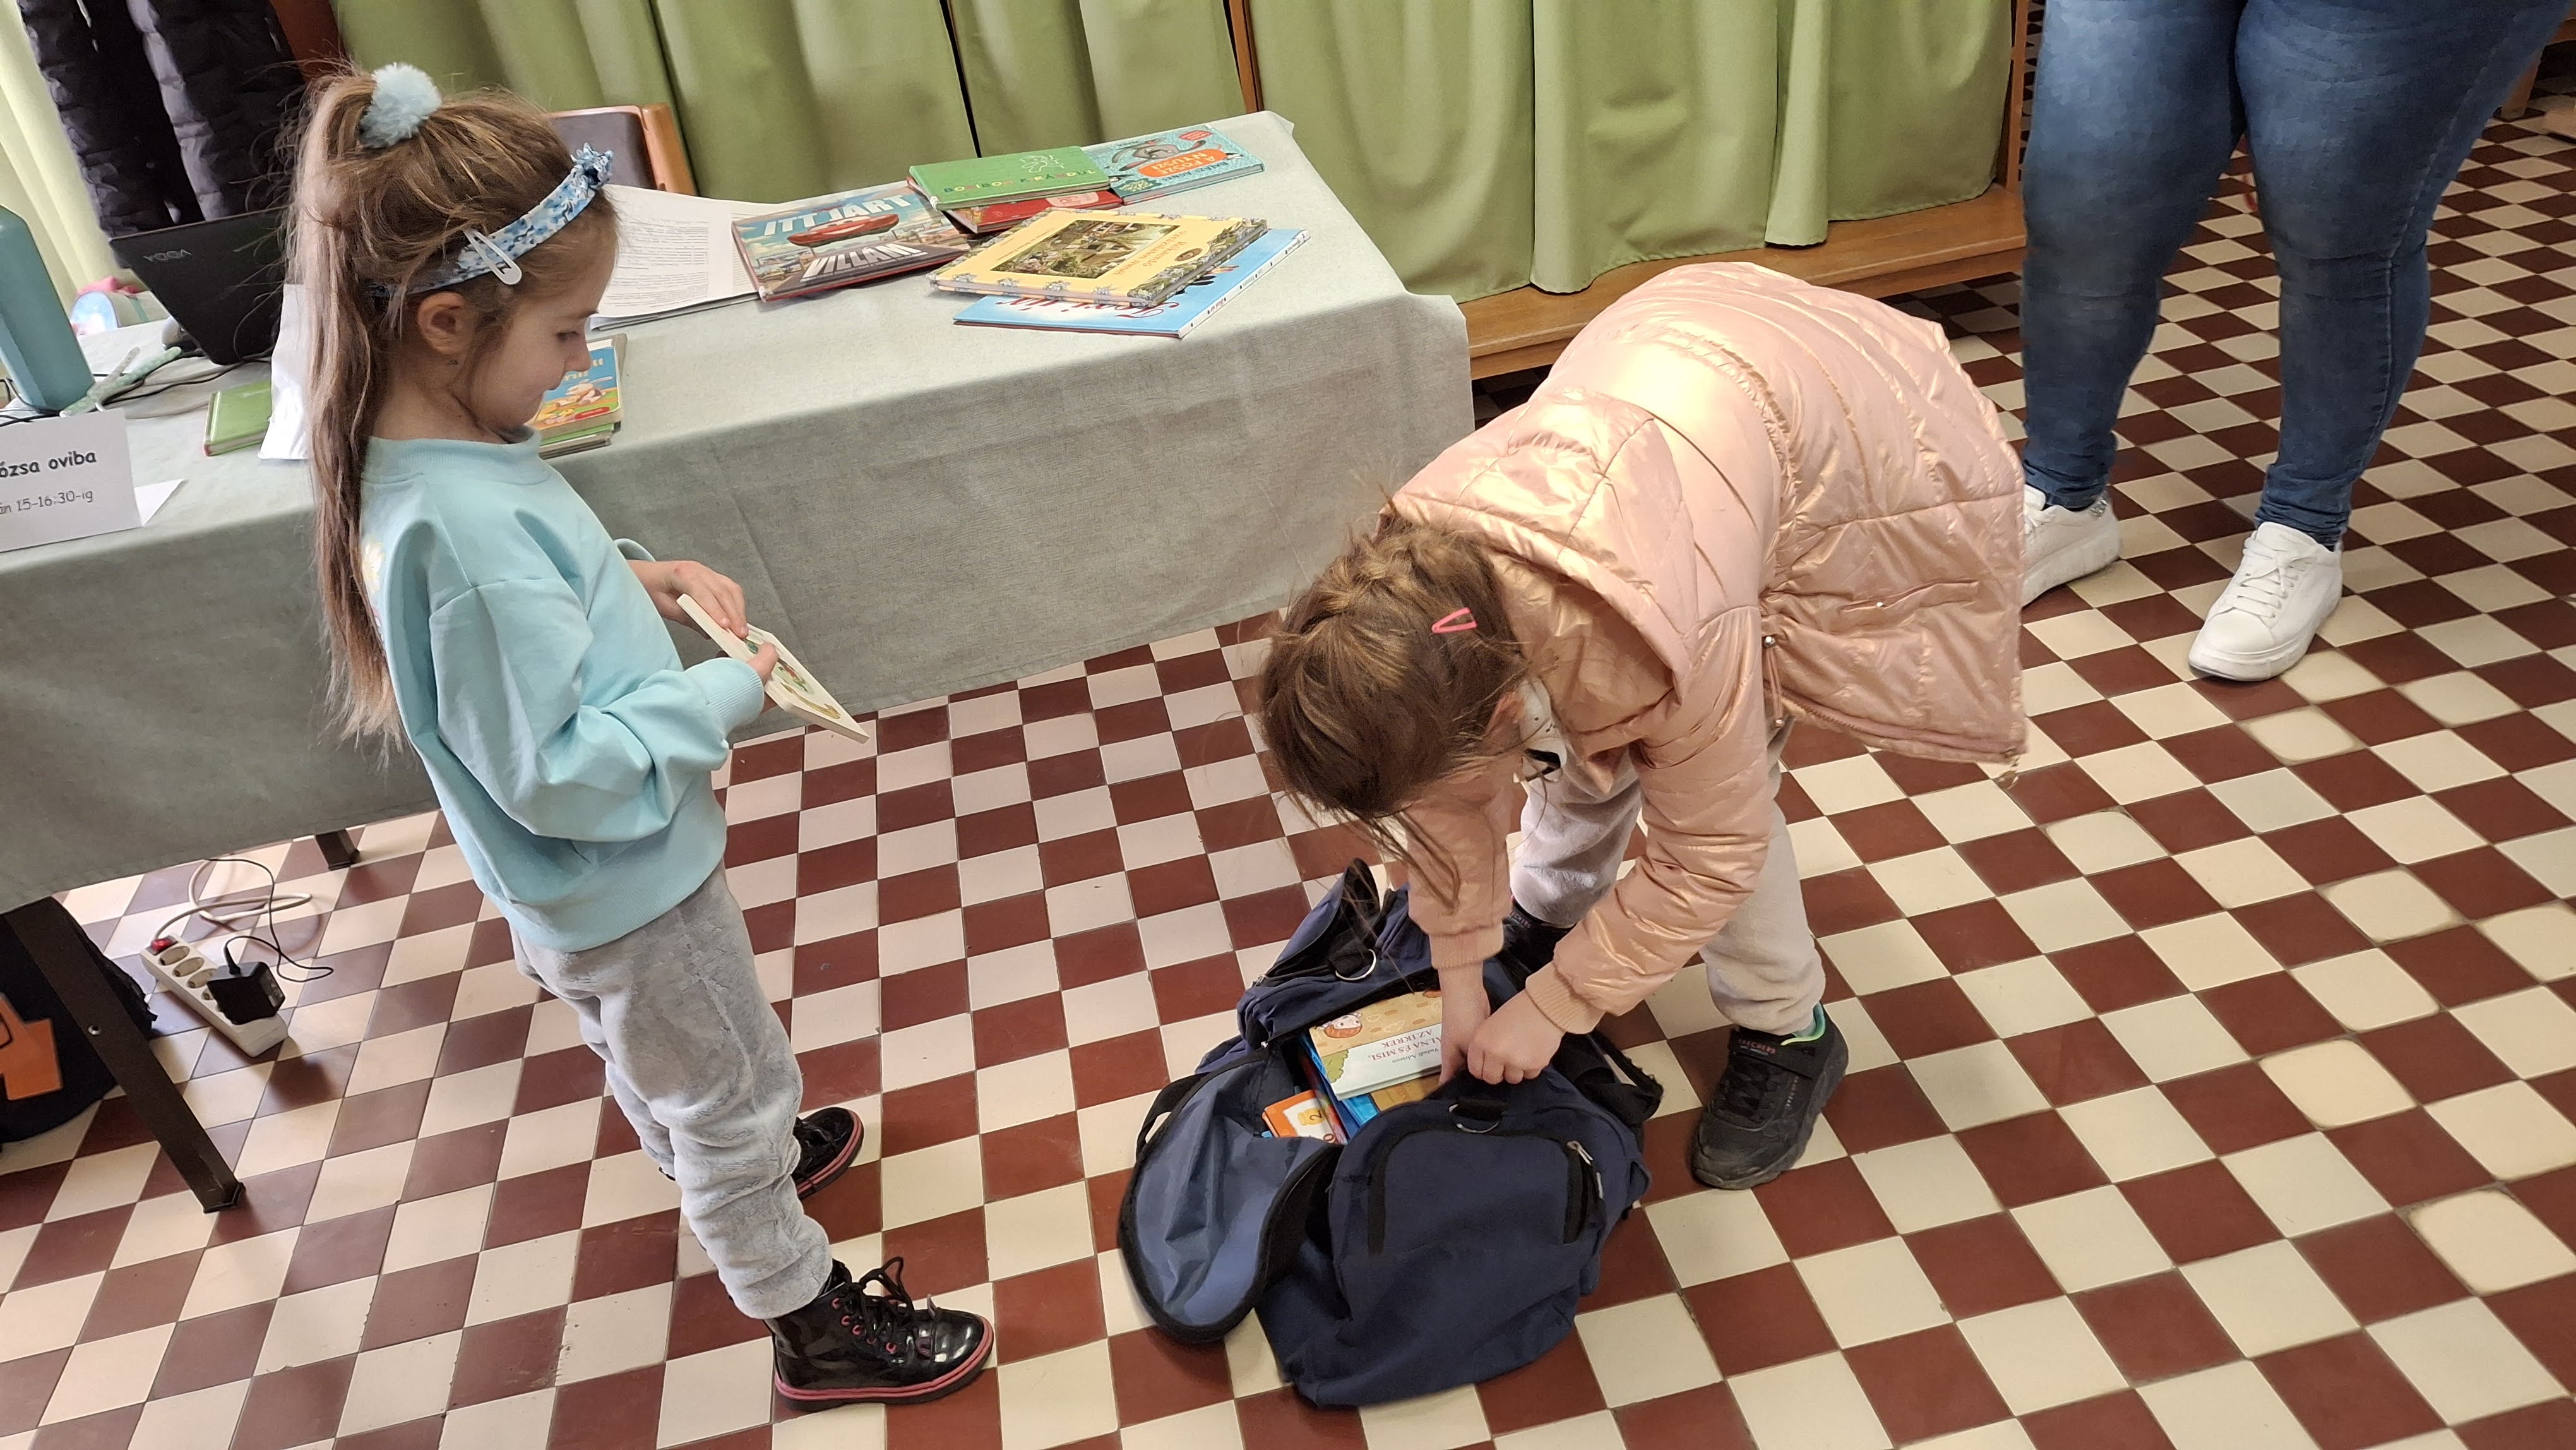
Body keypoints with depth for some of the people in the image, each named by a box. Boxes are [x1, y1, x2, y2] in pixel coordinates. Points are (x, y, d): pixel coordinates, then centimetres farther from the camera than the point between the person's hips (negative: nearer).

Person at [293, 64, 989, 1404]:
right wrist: (725, 697, -22)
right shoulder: (467, 530, -36)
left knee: (659, 1075, 32)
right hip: (627, 896, -9)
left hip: (592, 889, 9)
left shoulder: (428, 457, -7)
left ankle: (728, 1182, 59)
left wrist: (634, 580, -3)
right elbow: (559, 773, -32)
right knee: (736, 1095, 12)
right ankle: (811, 1321, 33)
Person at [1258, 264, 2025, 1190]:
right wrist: (1460, 977, 0)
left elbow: (1710, 853, -22)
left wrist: (1553, 1005, -13)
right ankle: (1547, 913, 35)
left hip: (1863, 436, -5)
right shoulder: (1411, 578, -24)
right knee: (1586, 736, 6)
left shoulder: (1661, 643, -41)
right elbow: (1448, 790, -6)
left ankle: (1786, 1035, 13)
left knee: (1714, 781, -10)